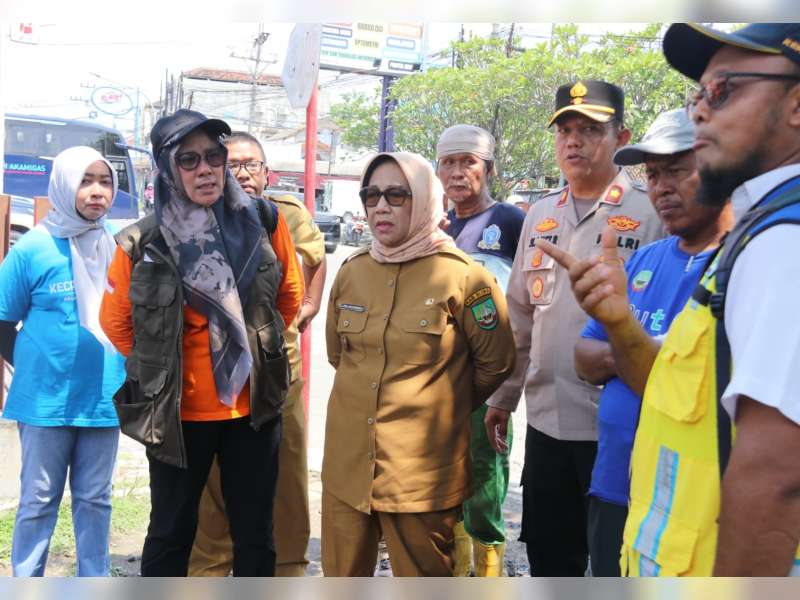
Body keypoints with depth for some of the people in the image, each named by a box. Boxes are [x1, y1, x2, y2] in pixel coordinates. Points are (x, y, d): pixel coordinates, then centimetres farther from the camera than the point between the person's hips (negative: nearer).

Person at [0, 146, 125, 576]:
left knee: (95, 499, 13)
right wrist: (35, 366, 0)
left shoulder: (118, 248, 1)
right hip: (46, 401, -3)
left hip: (103, 398, 3)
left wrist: (120, 366, 5)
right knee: (39, 501, 8)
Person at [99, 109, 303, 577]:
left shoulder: (263, 222, -7)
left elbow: (290, 294, 9)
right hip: (178, 410, -1)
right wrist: (160, 365, 5)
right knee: (171, 532, 14)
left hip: (253, 404, 2)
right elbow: (116, 320, 4)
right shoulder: (143, 244, -11)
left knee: (255, 533, 13)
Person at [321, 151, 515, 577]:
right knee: (342, 576, 16)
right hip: (346, 465, 5)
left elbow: (496, 362, 1)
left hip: (423, 471, -4)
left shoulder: (460, 276, -9)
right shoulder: (351, 273, 6)